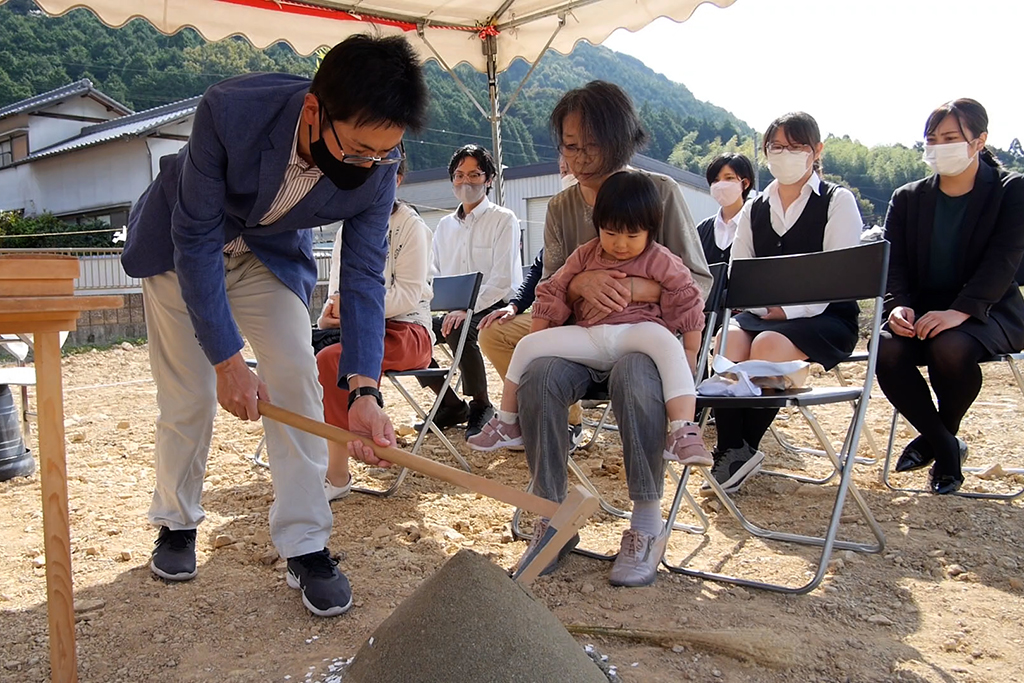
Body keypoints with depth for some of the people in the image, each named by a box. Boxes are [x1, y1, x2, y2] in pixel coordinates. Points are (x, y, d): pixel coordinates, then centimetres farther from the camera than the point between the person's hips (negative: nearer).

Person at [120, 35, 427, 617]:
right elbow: (196, 240, -30)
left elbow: (363, 275, -23)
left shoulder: (378, 163, -28)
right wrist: (227, 358, -31)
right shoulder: (230, 111, -38)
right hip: (180, 243, -2)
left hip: (273, 251, 2)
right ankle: (177, 522, 27)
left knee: (297, 378, -12)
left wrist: (365, 390, -35)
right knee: (188, 396, 1)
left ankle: (305, 546, -1)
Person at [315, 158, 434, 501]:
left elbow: (408, 294, -12)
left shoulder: (410, 225, -2)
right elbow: (338, 290, 15)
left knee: (330, 360, -32)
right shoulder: (349, 229, 17)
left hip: (405, 330, -6)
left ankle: (338, 474, -22)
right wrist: (329, 314, -8)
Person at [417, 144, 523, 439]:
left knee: (459, 330, -36)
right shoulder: (445, 225, 18)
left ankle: (481, 406, -14)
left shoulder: (504, 220, -1)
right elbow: (434, 276, 16)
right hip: (454, 311, 6)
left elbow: (501, 279, -13)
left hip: (493, 308, -6)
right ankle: (452, 405, -1)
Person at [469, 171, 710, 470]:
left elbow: (689, 306, 1)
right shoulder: (585, 256, 9)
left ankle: (684, 432, -43)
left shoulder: (662, 262, -1)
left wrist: (688, 356, -5)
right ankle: (507, 425, 4)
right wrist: (536, 344, 10)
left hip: (637, 333, -3)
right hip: (590, 339, 4)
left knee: (666, 340, -38)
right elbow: (553, 294, 13)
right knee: (527, 346, -10)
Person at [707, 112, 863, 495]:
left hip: (825, 317, -3)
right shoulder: (754, 210, 18)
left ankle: (740, 452, -22)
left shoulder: (838, 201, 4)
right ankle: (732, 450, -28)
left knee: (768, 345, -34)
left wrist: (790, 308, -20)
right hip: (761, 314, 4)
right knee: (727, 340, -30)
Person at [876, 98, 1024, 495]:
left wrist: (959, 311, -32)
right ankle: (945, 447, -6)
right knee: (887, 350, -29)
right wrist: (899, 306, -22)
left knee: (950, 347, -36)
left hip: (987, 310, -3)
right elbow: (893, 263, 0)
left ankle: (939, 436, -4)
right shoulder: (908, 198, 8)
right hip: (922, 310, 3)